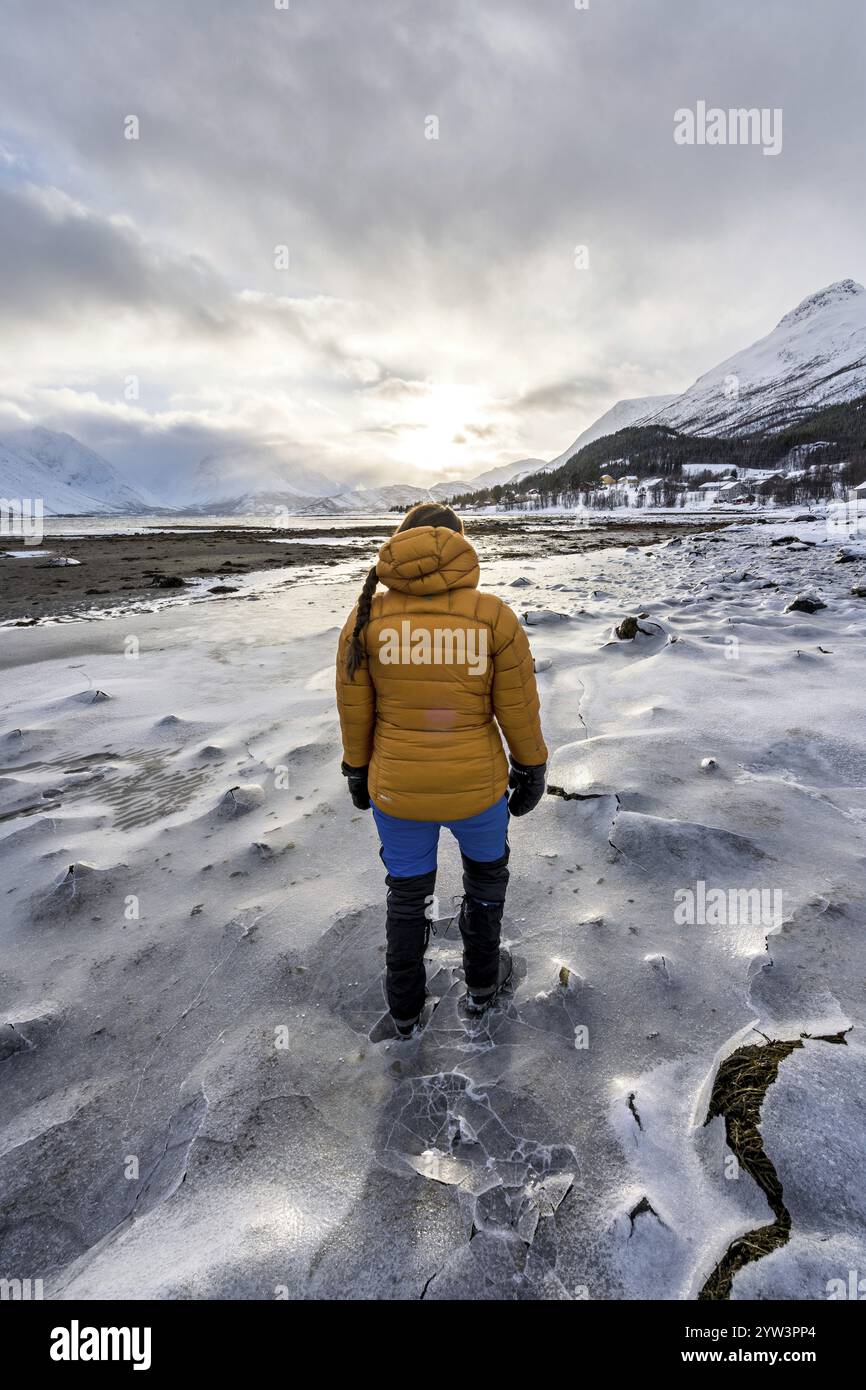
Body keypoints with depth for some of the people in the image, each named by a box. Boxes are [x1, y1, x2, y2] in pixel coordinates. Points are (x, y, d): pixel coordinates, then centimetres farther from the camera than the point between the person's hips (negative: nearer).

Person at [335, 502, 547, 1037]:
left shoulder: (368, 616, -10)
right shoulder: (494, 616, -14)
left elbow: (355, 710, -3)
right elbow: (519, 708, -8)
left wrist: (358, 771, 12)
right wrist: (531, 771, 7)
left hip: (397, 787, 2)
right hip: (477, 786, -1)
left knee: (408, 892, 24)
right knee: (486, 871, 28)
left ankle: (406, 1006, 42)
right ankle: (482, 981, 47)